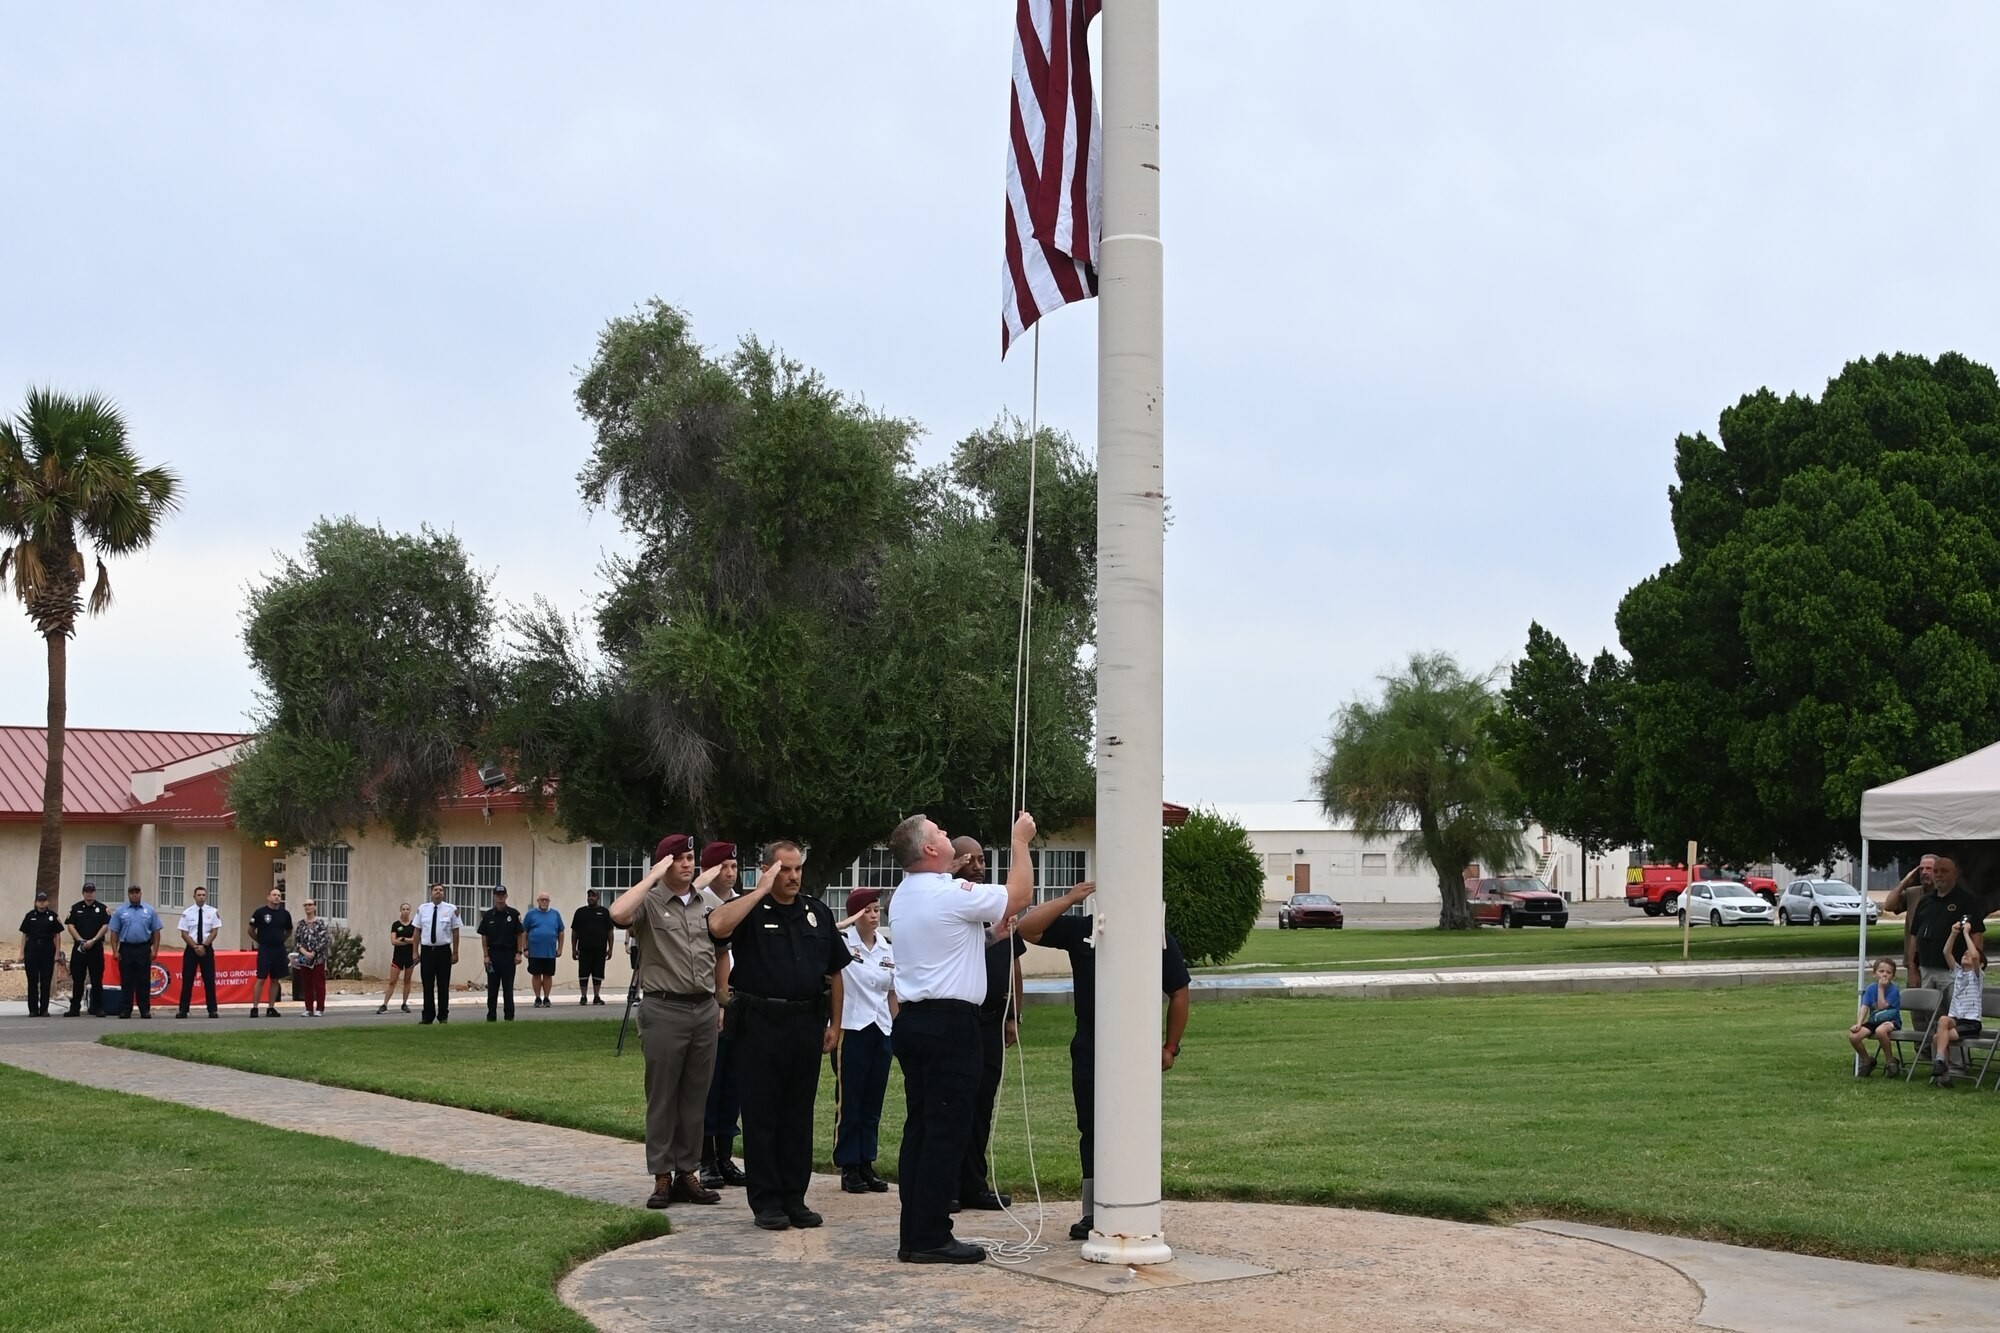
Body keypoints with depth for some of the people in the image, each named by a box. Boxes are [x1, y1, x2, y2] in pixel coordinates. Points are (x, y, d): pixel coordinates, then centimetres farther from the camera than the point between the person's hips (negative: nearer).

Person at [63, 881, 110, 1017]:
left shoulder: (102, 908, 5)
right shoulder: (75, 908, 8)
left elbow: (105, 926, -2)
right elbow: (70, 926, 2)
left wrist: (93, 941, -12)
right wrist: (81, 940, -9)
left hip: (96, 948, -1)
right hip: (79, 948, 1)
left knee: (97, 980, 0)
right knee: (77, 980, 3)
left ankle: (98, 1008, 4)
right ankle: (75, 1008, 8)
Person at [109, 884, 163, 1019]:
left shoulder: (149, 910, 6)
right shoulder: (120, 911, 6)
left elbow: (156, 931, 6)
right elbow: (114, 932, 4)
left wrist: (155, 950, -2)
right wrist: (116, 951, -3)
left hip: (144, 949, 0)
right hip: (126, 949, 0)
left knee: (144, 981, 1)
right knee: (126, 981, 2)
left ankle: (145, 1010, 6)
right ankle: (125, 1010, 6)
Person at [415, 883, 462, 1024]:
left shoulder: (451, 909, -3)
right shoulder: (422, 909, 3)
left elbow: (455, 932, 0)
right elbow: (417, 931, 6)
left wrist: (455, 952, -2)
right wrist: (415, 952, 4)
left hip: (443, 950, -1)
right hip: (427, 950, 1)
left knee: (443, 985, 4)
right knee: (427, 985, 5)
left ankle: (443, 1016, 13)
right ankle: (427, 1016, 12)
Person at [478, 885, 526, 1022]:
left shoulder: (514, 914, 0)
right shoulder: (488, 915, 4)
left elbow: (520, 935, 1)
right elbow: (484, 937, 5)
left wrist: (519, 953, -6)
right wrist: (486, 956, -3)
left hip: (509, 954, -2)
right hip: (493, 954, 2)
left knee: (508, 987, 0)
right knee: (492, 988, 5)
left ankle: (509, 1016, 5)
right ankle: (491, 1016, 11)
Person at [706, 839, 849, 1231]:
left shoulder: (818, 913, 13)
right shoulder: (749, 909, -1)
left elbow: (834, 972, 16)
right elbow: (717, 925, -24)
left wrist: (835, 1023, 10)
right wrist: (761, 891, -17)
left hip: (807, 1023, 4)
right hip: (760, 1023, -4)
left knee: (799, 1115, 8)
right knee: (761, 1115, 1)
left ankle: (794, 1198, 16)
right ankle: (765, 1200, 7)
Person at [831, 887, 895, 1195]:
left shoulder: (888, 948, 9)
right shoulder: (841, 941, -6)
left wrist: (897, 1029, 10)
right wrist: (847, 924, -21)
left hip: (881, 1031, 5)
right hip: (850, 1030, -5)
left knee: (873, 1102, 9)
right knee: (849, 1102, 0)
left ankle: (867, 1165, 17)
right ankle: (848, 1169, 6)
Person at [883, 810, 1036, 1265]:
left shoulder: (904, 896, 14)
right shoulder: (952, 894, -14)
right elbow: (1019, 894, -4)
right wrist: (1021, 841, 8)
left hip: (913, 1020, 9)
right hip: (950, 1023, -9)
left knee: (919, 1129, 10)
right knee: (946, 1133, -6)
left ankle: (913, 1236, 12)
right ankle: (931, 1238, -5)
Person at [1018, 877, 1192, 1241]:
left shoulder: (1159, 937, -2)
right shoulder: (1080, 930, 2)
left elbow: (1179, 993, 5)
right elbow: (1028, 928, -6)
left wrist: (1171, 1047, 4)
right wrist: (1069, 899, -12)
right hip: (1089, 1048, 3)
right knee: (1091, 1130, 8)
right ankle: (1093, 1214, 16)